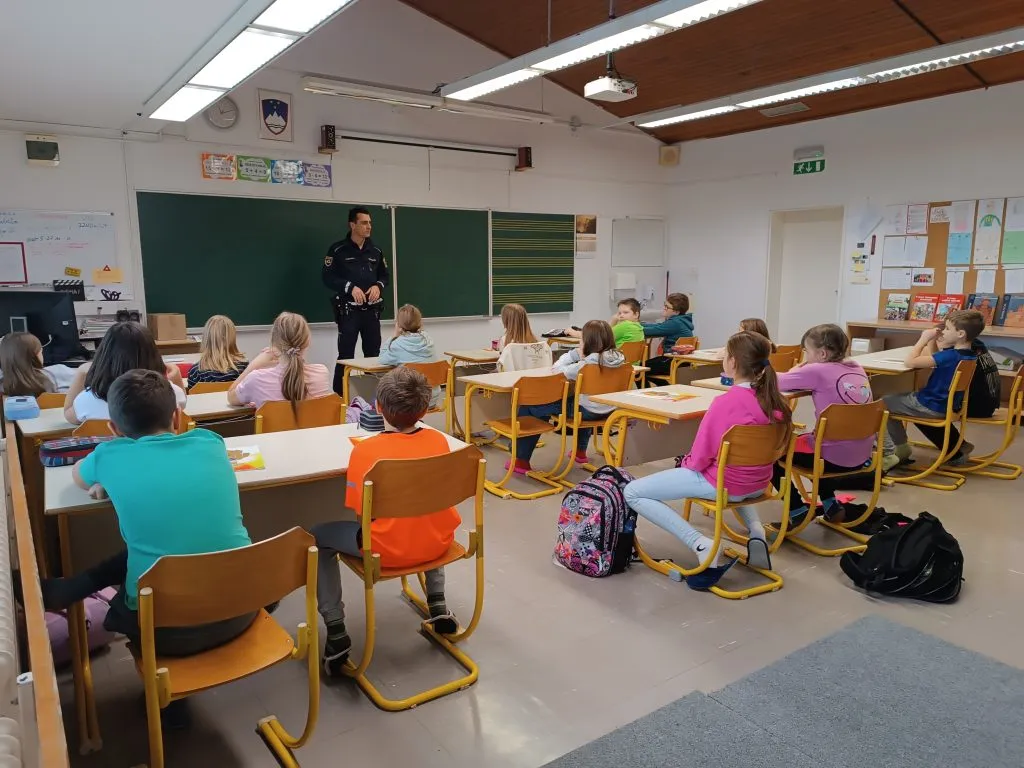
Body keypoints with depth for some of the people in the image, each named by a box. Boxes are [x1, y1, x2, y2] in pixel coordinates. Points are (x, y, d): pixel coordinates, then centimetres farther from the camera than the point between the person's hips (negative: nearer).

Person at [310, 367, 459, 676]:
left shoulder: (365, 450, -19)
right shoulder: (439, 440, -5)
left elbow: (357, 508, -13)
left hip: (387, 550, -4)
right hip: (438, 543, 5)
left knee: (317, 535, 17)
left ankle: (336, 633, 11)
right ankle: (438, 605, 33)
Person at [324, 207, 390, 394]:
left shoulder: (376, 251, 9)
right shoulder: (338, 249, -5)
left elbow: (385, 275, 16)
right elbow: (327, 276, -7)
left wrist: (378, 286, -5)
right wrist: (350, 287, -18)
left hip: (372, 310, 5)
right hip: (348, 310, -4)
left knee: (373, 354, 8)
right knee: (345, 356, -4)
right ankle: (339, 396, 2)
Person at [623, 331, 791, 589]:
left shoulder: (726, 402, -26)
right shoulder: (774, 398, -5)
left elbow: (700, 459, -20)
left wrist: (687, 462, 3)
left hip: (723, 484, -7)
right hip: (758, 483, 7)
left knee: (632, 493, -2)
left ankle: (703, 545, -10)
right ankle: (755, 530, 20)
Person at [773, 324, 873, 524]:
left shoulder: (817, 371, -14)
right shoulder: (856, 368, 6)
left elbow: (776, 382, -10)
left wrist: (797, 372, 11)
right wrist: (802, 374, 6)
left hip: (834, 458, -7)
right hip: (861, 457, 8)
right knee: (809, 441, 36)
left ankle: (797, 511, 11)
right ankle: (831, 505, 32)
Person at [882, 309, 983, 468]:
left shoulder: (951, 355, -28)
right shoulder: (969, 355, 0)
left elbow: (910, 362, -30)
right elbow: (933, 358, 15)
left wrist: (924, 338, -19)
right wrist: (932, 340, -1)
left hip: (929, 407, -9)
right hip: (947, 406, 9)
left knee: (884, 403, 4)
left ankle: (892, 453, 8)